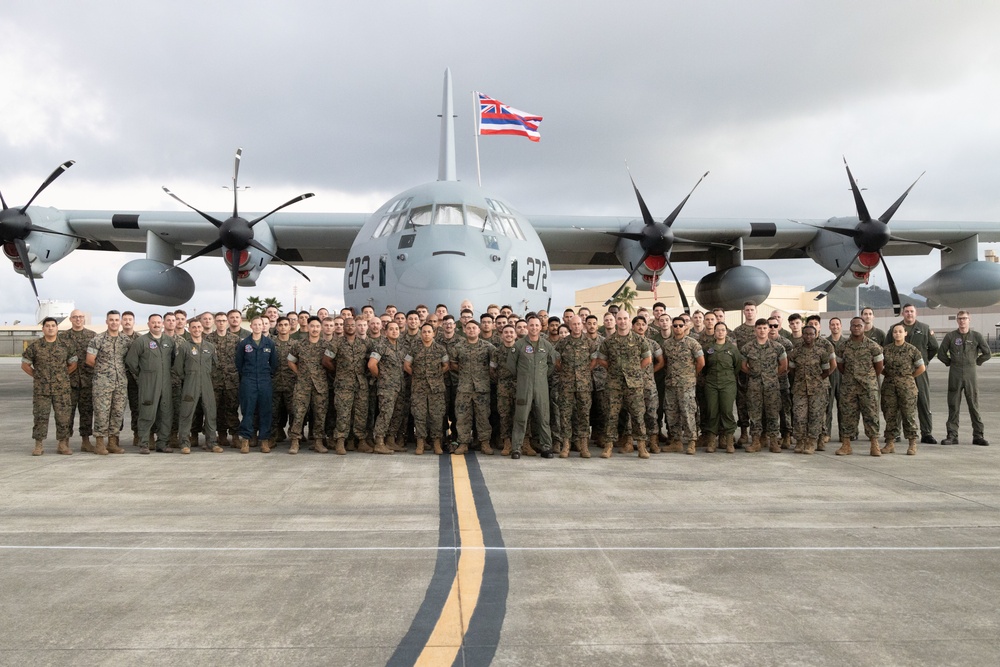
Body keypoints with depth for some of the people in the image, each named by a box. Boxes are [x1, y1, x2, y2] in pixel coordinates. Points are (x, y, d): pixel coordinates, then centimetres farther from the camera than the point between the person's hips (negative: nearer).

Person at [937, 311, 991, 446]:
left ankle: (978, 435, 9)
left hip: (970, 374, 0)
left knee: (974, 405, 2)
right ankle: (952, 436, 6)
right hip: (955, 375, 0)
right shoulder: (950, 336, 3)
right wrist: (950, 363, 5)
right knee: (953, 406, 2)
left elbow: (987, 353, 8)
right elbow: (941, 353, 8)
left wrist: (976, 362, 7)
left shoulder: (977, 336, 3)